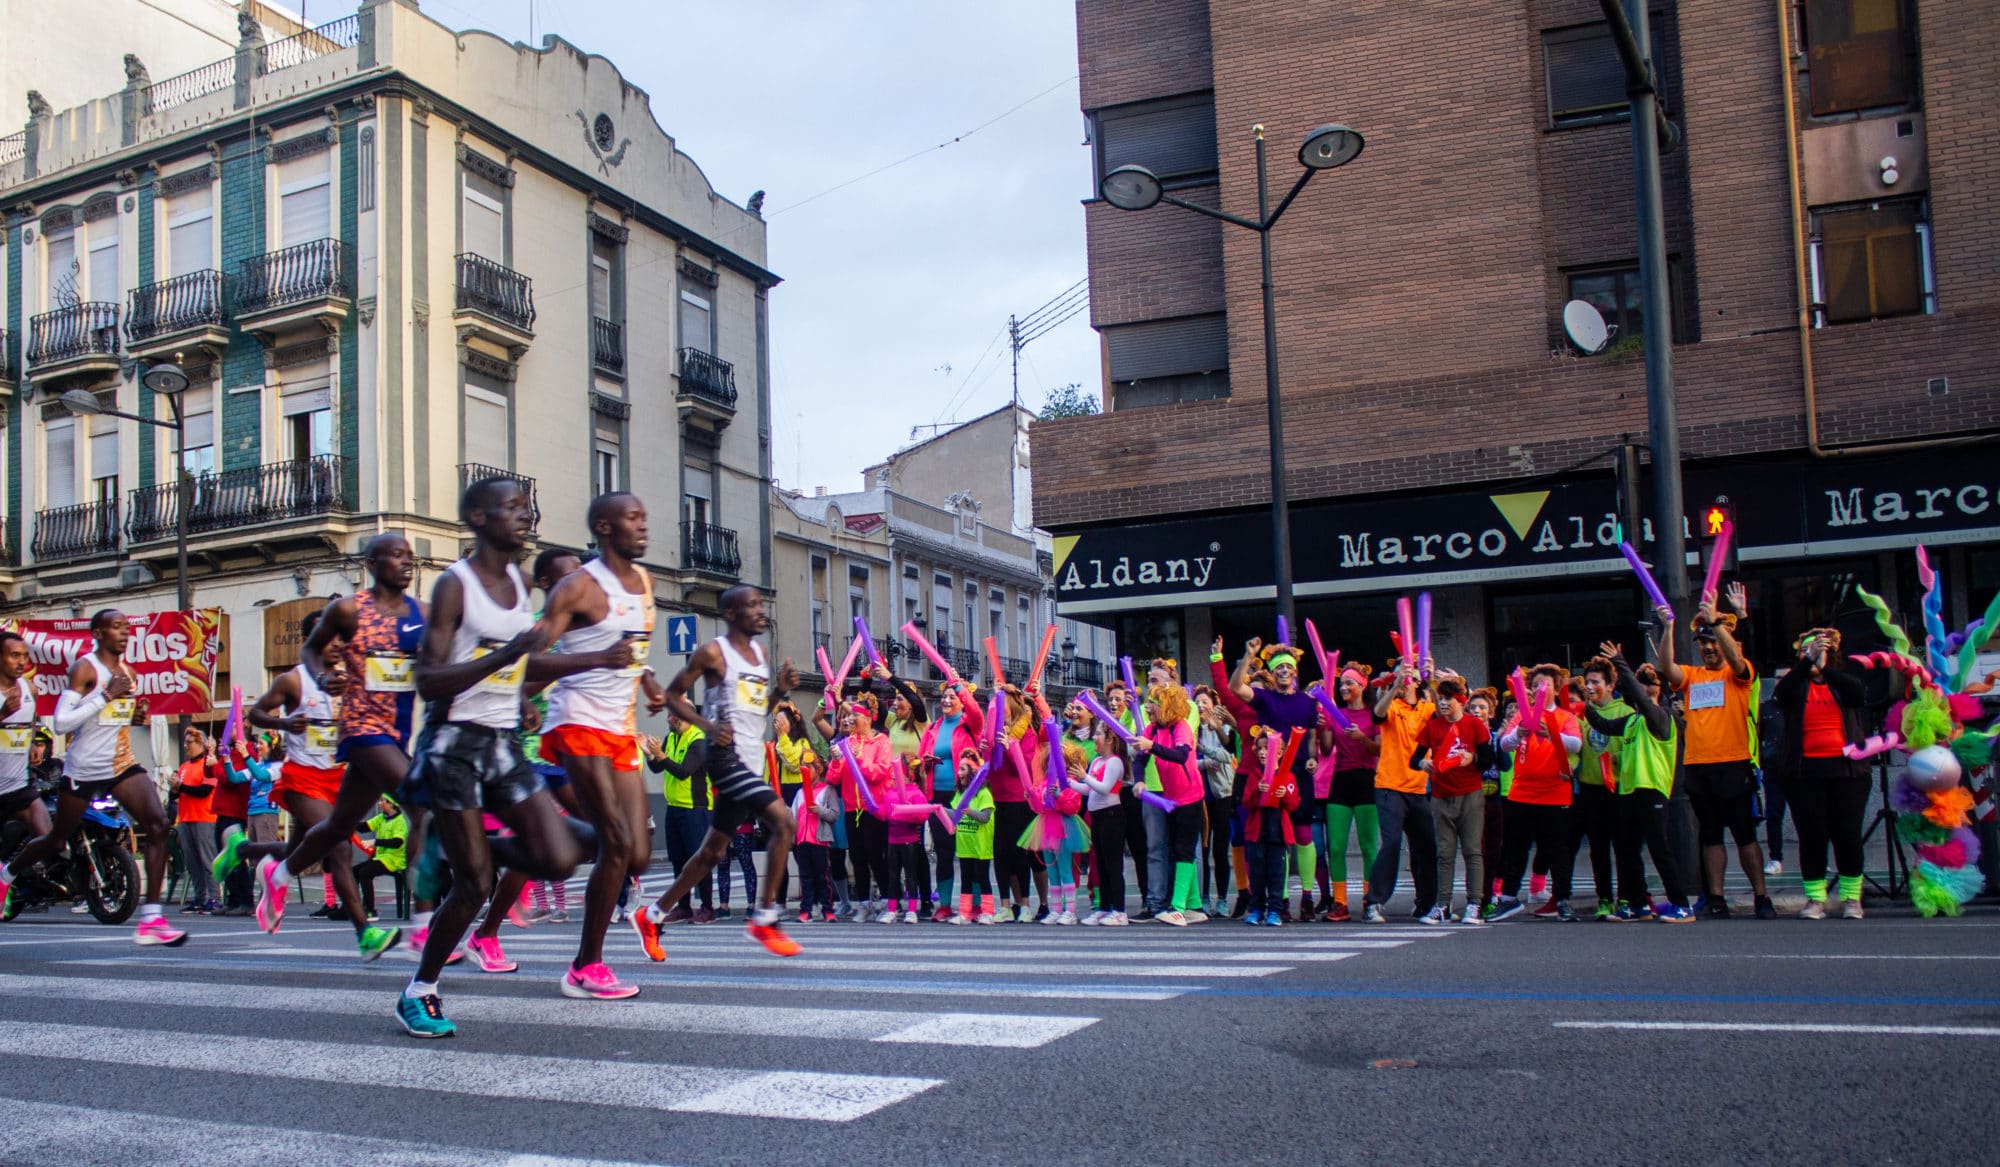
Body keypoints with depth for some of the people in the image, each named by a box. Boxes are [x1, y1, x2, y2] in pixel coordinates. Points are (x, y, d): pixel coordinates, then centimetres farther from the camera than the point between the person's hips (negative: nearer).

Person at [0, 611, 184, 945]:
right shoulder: (84, 669, -11)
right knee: (56, 839, 14)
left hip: (123, 764, 5)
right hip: (84, 769, -5)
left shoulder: (130, 674, 9)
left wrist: (137, 716, 4)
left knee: (158, 824, -17)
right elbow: (61, 722, -19)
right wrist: (106, 695, -22)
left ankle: (150, 920, -18)